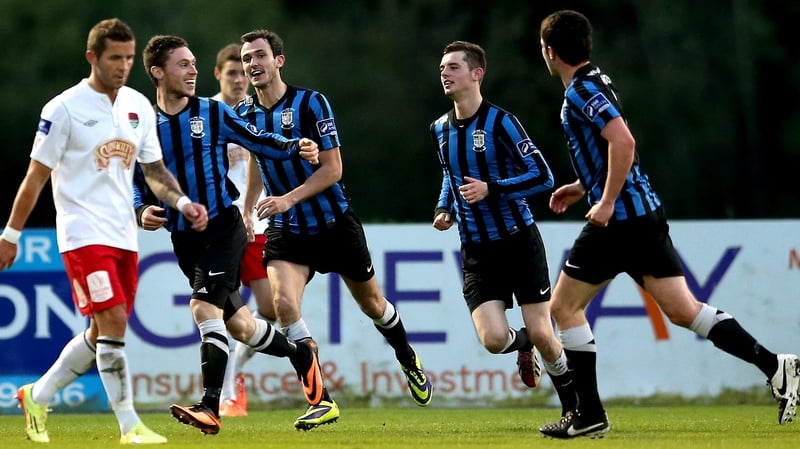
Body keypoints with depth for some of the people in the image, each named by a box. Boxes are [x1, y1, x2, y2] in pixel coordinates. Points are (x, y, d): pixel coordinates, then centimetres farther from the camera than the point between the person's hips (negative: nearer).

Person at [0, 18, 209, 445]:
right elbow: (36, 175, -4)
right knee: (113, 322, -16)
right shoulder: (64, 109, -8)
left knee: (102, 334, 10)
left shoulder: (138, 106, 9)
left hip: (123, 234, 7)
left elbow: (154, 170, 17)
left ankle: (37, 397, 29)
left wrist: (182, 203, -2)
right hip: (83, 233, -7)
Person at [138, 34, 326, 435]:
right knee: (237, 324, 10)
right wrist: (143, 211, -8)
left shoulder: (213, 113, 0)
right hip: (184, 238, 4)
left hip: (223, 226, -4)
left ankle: (210, 406, -25)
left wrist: (296, 147, -13)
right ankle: (300, 356, 36)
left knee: (205, 308, -22)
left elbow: (259, 141, 5)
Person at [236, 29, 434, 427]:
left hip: (334, 223, -3)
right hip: (285, 230, 3)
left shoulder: (310, 103, -14)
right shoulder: (244, 114, 0)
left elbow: (333, 169, -17)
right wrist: (246, 212, 24)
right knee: (283, 302, -23)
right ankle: (321, 401, -18)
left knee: (371, 303, 15)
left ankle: (409, 362, 46)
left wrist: (289, 199, -28)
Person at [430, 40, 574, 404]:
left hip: (519, 241, -4)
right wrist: (444, 208, 8)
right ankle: (523, 346, 23)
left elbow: (542, 176, -14)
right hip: (477, 252, 4)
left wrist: (491, 189, -23)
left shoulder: (500, 122, -11)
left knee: (541, 336, -5)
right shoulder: (439, 129, 8)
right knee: (493, 339, -14)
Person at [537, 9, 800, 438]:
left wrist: (607, 202, -21)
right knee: (683, 310, 3)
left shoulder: (581, 91, -12)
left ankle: (589, 414, 5)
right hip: (646, 213, 9)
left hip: (619, 219, -9)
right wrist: (581, 187, 27)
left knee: (564, 307, 4)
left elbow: (622, 142, -26)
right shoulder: (596, 82, 18)